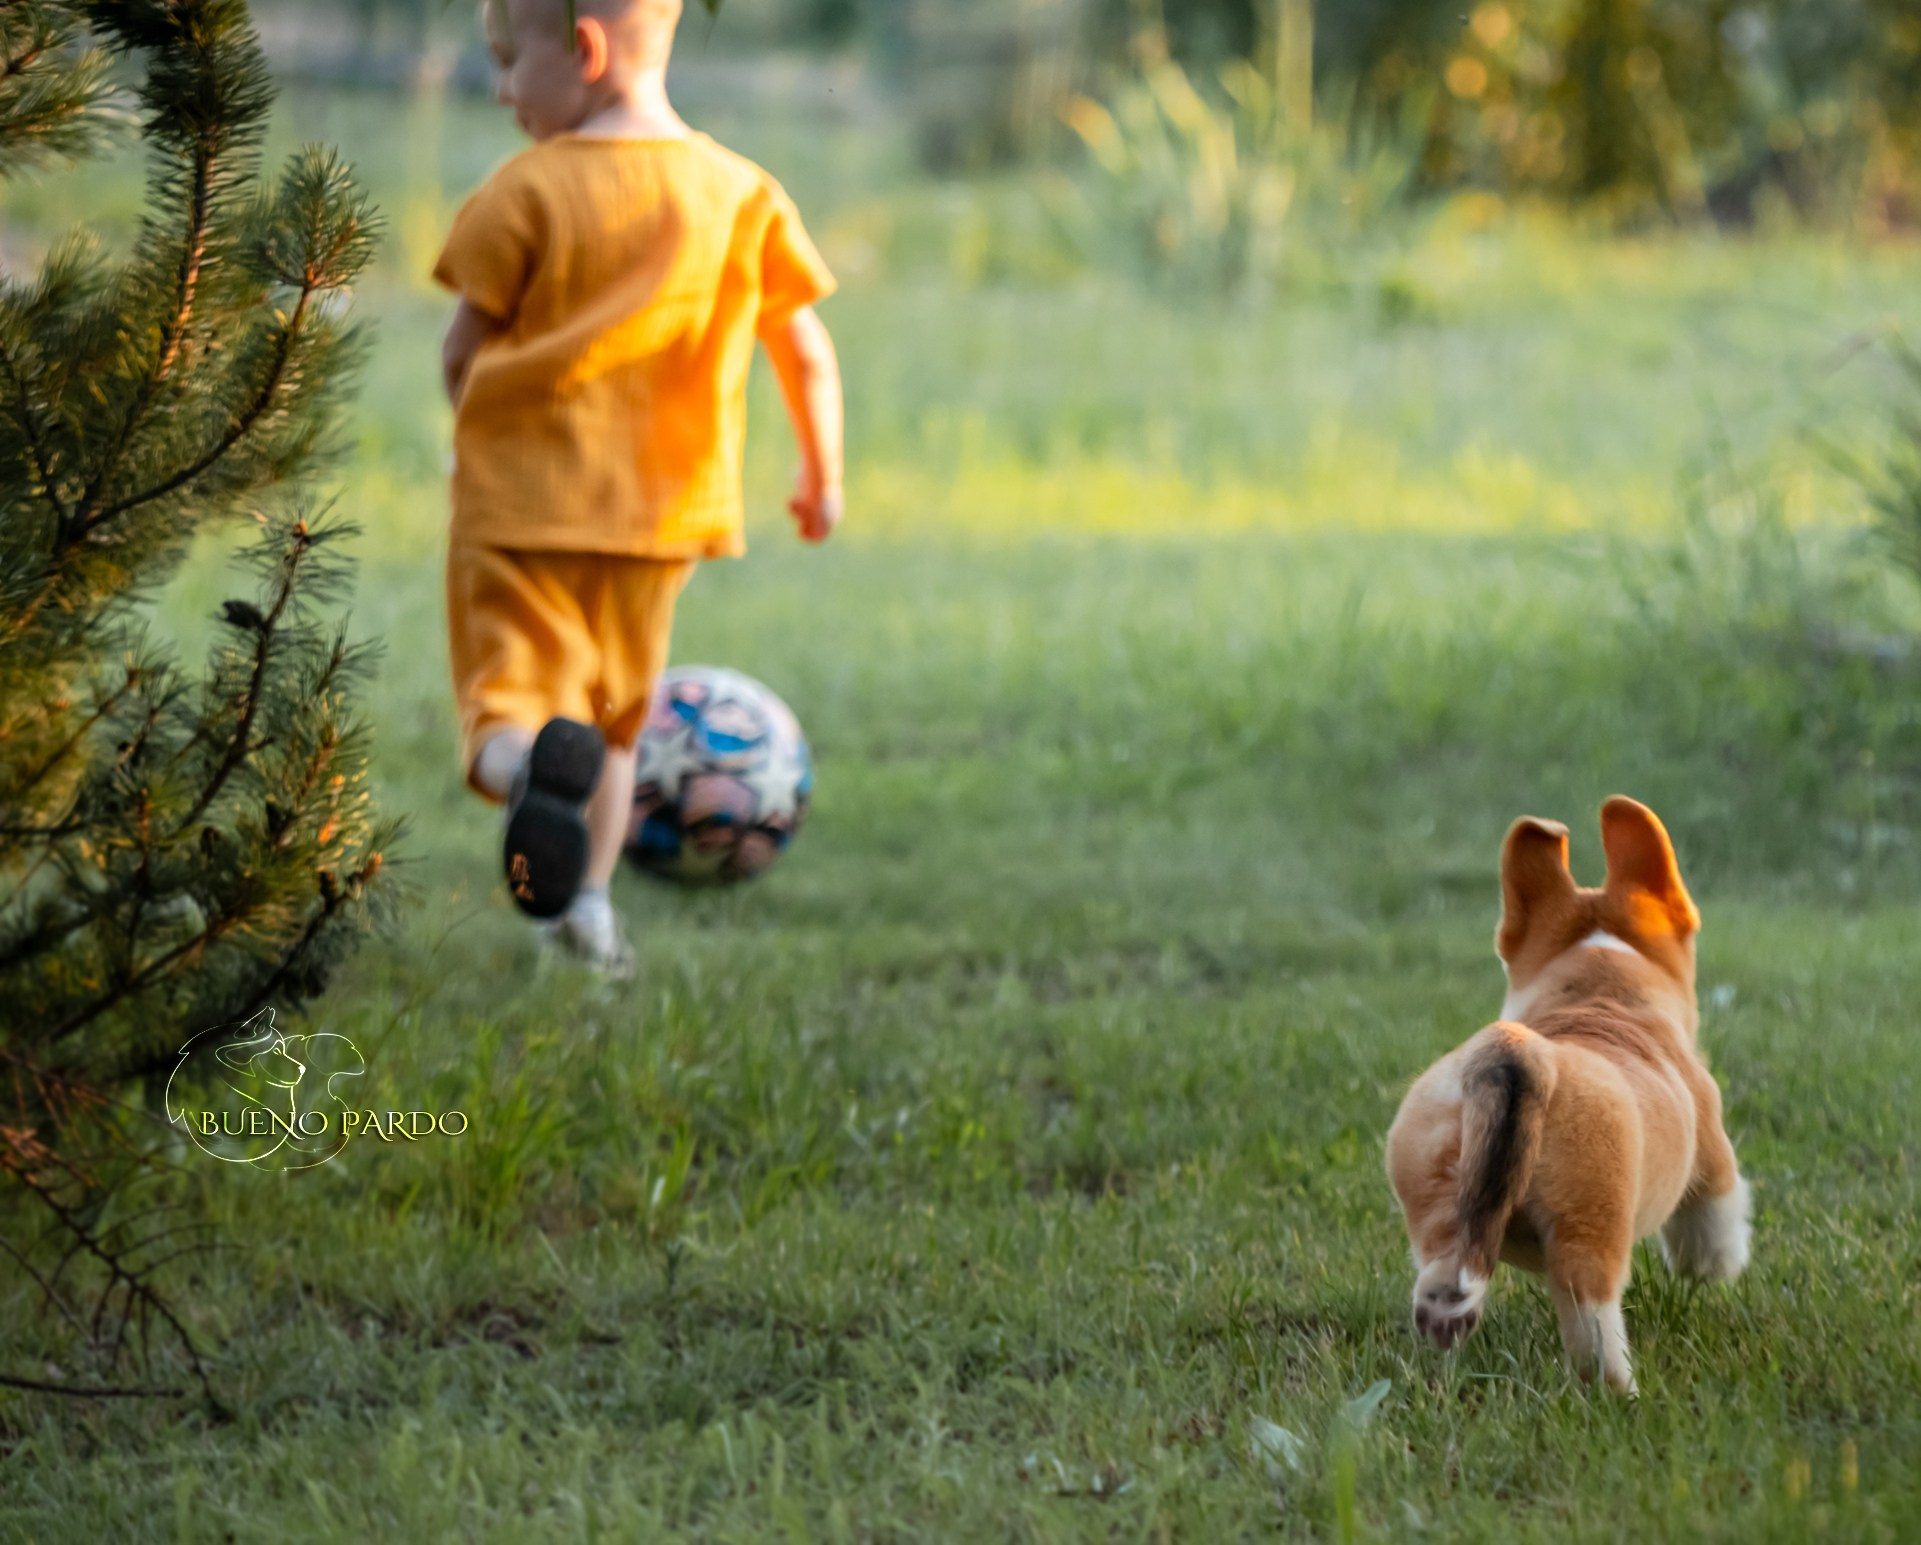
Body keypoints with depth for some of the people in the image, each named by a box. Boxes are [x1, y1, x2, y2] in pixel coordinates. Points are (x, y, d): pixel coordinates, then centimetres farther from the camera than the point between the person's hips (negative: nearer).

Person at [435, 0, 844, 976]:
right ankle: (589, 902, 15)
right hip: (661, 507, 3)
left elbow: (462, 351, -2)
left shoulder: (530, 190, -7)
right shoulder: (742, 196, 2)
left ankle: (530, 767, -38)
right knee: (615, 714, 21)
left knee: (507, 705, -5)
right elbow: (806, 352, 7)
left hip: (519, 502, -3)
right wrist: (822, 477, 21)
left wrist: (480, 425, 19)